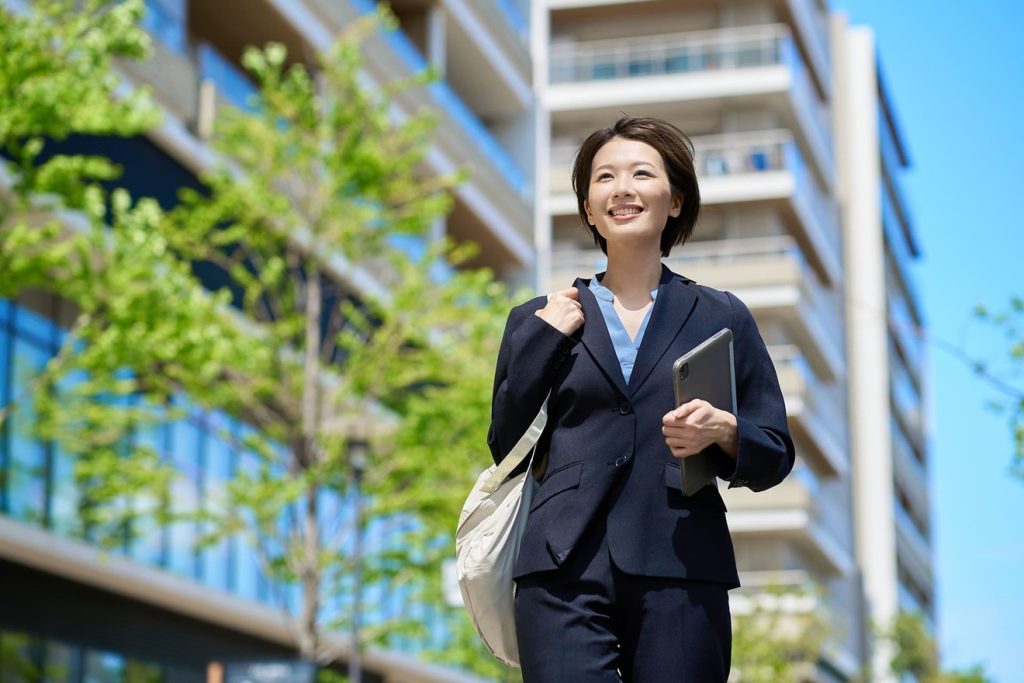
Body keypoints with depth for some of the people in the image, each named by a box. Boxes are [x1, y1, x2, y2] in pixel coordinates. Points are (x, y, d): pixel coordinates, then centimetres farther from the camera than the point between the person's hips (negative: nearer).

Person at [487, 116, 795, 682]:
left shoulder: (722, 317, 14)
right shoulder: (539, 320, 15)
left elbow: (774, 458, 13)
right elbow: (506, 449, 10)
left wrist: (723, 431, -8)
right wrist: (542, 339, 3)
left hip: (681, 575, 0)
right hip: (565, 571, 0)